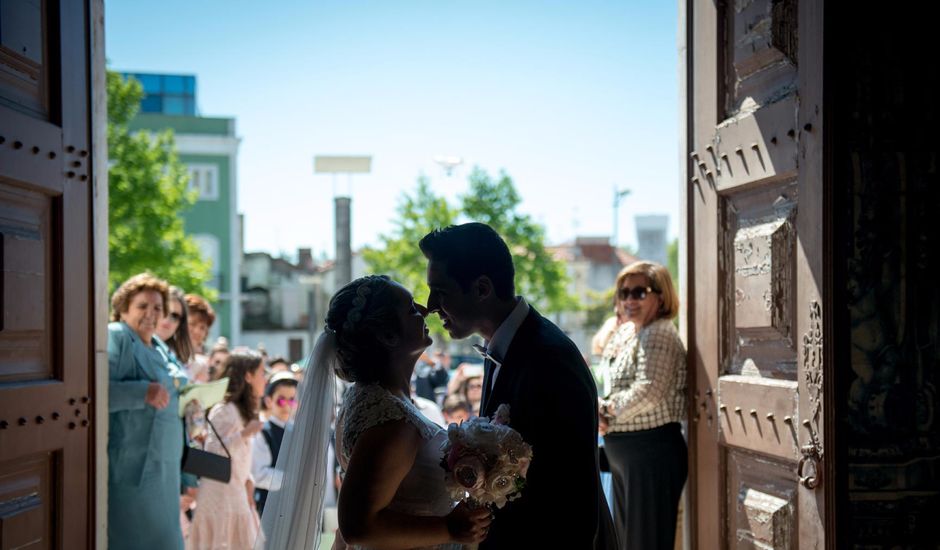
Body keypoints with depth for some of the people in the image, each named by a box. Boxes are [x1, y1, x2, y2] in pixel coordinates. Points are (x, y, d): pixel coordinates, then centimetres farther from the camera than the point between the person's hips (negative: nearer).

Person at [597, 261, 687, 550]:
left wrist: (606, 410, -13)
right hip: (624, 454, 10)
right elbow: (607, 383, 16)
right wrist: (599, 411, -5)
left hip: (652, 452, -10)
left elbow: (648, 392, -26)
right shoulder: (624, 334, 14)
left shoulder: (659, 335, -15)